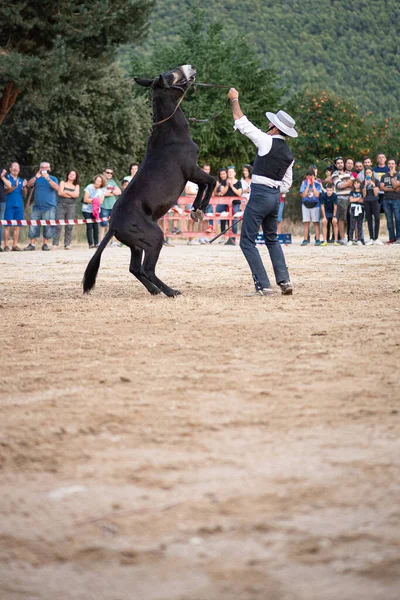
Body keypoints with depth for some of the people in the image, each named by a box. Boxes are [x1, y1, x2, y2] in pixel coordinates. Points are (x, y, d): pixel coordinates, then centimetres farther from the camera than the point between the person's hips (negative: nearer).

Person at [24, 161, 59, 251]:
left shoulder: (53, 179, 8)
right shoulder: (36, 178, 14)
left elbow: (56, 188, -11)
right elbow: (29, 184, -2)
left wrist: (48, 179, -22)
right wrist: (36, 177, -17)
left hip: (49, 207, -2)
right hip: (37, 206, 2)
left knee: (48, 226, -6)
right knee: (33, 225, -4)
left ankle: (45, 243, 2)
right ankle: (32, 244, -2)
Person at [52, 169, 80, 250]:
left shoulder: (76, 186, 15)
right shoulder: (63, 182, 12)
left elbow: (76, 195, -3)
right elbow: (60, 192, -3)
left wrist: (66, 191, -2)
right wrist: (71, 194, -2)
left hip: (71, 206, 2)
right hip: (61, 205, -2)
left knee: (69, 226, -3)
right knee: (58, 225, -10)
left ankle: (67, 244, 0)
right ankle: (55, 244, -10)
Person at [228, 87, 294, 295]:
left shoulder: (267, 141, -11)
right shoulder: (288, 154, 10)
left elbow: (243, 124, -5)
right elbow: (287, 183, 14)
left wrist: (235, 100, 6)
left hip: (260, 194, -8)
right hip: (276, 196, 8)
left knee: (247, 241, -2)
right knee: (272, 239, 23)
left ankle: (263, 285, -9)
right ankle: (284, 280, 12)